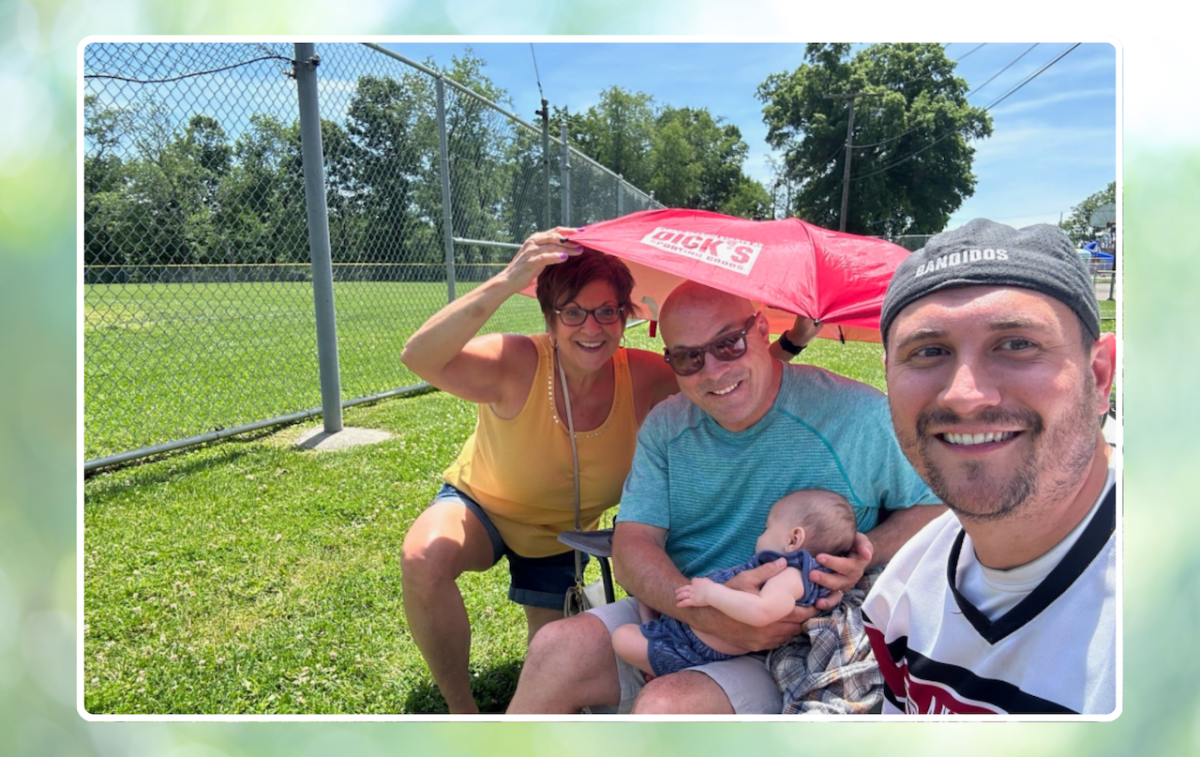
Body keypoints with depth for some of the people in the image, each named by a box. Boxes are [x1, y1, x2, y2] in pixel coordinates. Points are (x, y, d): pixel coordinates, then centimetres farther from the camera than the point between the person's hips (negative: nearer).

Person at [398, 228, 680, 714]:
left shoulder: (646, 381, -26)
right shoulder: (518, 365, -35)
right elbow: (420, 358, -52)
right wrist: (505, 284, -63)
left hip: (559, 537, 3)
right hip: (481, 508, -2)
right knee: (423, 559, -36)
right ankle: (462, 713, -10)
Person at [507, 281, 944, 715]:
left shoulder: (859, 416, -9)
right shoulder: (665, 426, 2)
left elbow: (936, 506, 1)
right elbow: (630, 548, -5)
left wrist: (867, 553, -19)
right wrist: (706, 611, -25)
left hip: (787, 651, -3)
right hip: (673, 616, 4)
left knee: (664, 705, -29)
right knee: (556, 649, -19)